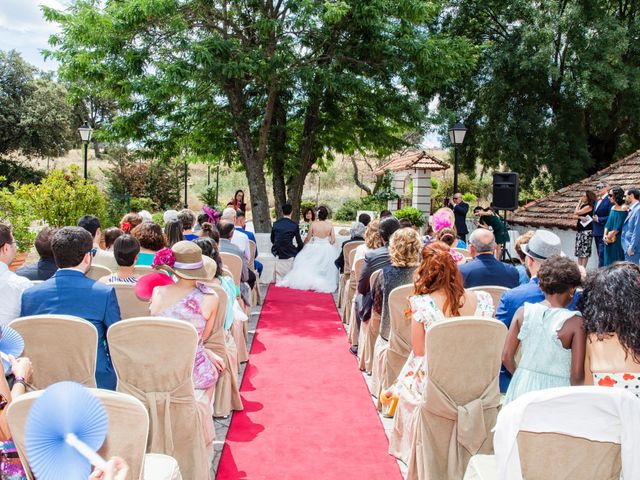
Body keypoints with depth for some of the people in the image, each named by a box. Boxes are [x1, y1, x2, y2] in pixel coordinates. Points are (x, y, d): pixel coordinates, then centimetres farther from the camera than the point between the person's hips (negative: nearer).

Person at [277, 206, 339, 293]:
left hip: (315, 249, -1)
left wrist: (304, 244, 21)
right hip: (327, 249, 1)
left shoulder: (314, 224, -12)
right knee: (325, 269, 13)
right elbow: (333, 240, -5)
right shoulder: (330, 225, -9)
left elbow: (308, 238, -1)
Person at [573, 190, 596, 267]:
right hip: (579, 230, 9)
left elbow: (576, 212, -11)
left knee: (585, 251, -7)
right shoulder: (582, 205, 15)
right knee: (579, 250, 7)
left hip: (587, 230, -9)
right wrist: (580, 217, -12)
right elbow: (575, 216, 10)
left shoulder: (589, 206, -10)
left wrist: (579, 202, 1)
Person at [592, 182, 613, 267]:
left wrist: (598, 219, -12)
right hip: (597, 233, 9)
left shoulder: (609, 200, -12)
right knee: (600, 255, 13)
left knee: (602, 254, -10)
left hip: (604, 233, -9)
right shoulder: (597, 201, 16)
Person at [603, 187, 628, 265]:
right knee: (609, 259, 8)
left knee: (617, 261, -4)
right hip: (609, 241, 7)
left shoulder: (623, 208, -10)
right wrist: (605, 235, -2)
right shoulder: (613, 207, 13)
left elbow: (620, 226, -14)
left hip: (618, 240, -7)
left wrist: (611, 235, -13)